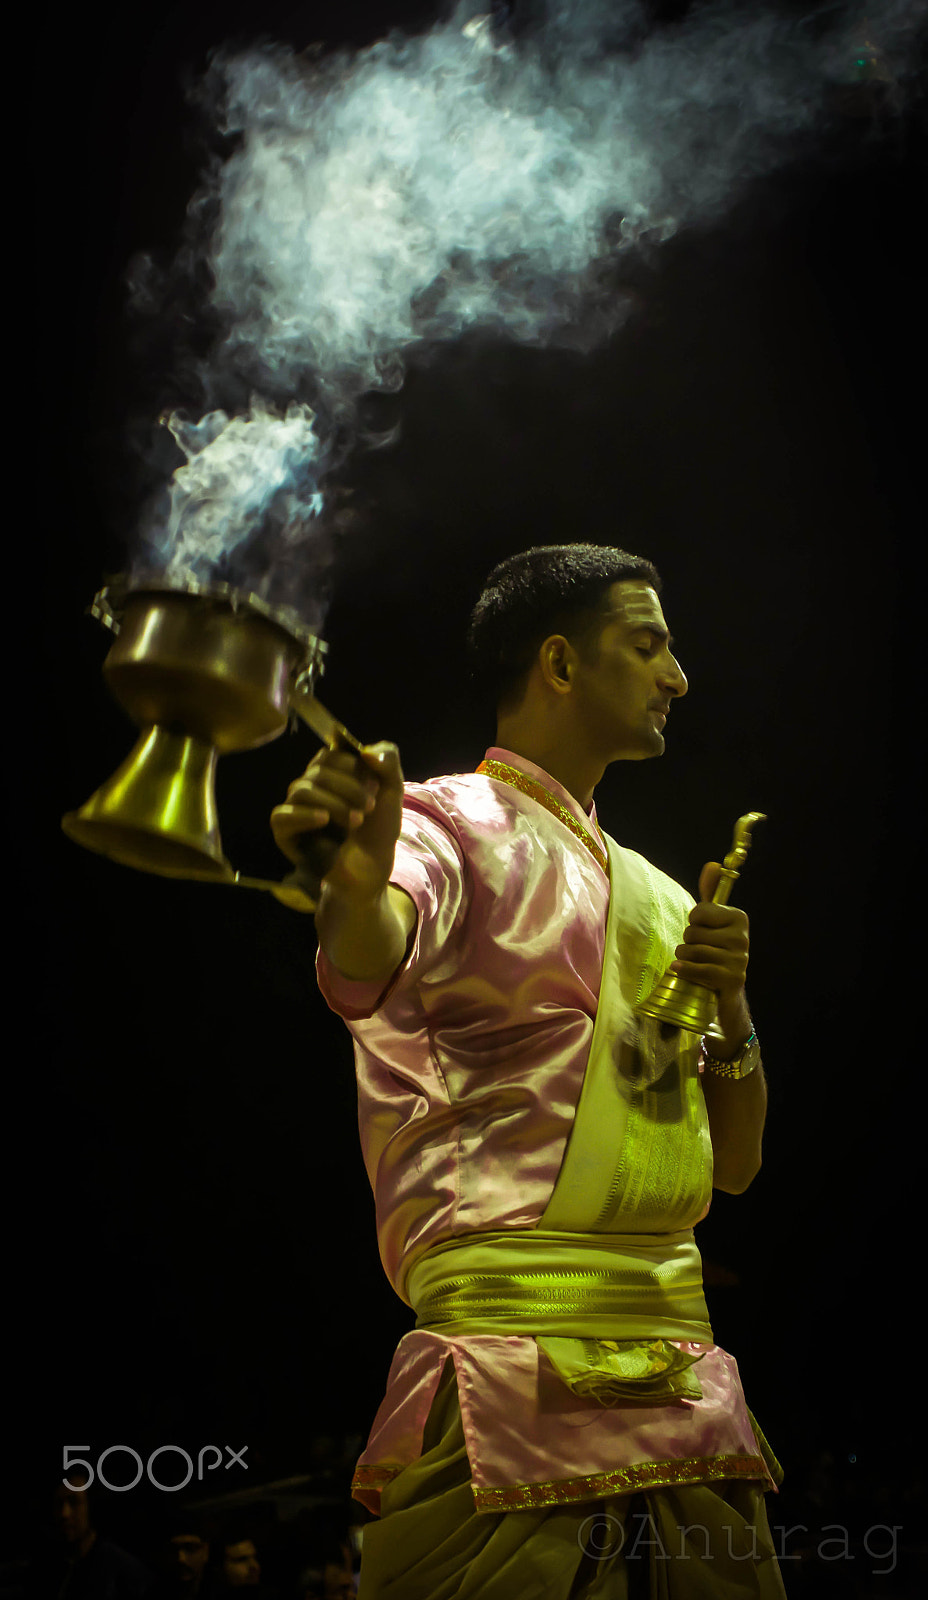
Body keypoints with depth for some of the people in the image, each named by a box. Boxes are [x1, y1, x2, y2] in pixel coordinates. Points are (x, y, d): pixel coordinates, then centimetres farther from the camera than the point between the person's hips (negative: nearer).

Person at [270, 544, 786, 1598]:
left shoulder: (658, 896, 20)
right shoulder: (449, 822, -1)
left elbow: (734, 1165, 17)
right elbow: (372, 958, -26)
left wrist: (729, 1012, -2)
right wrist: (351, 886, -49)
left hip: (686, 1382, 7)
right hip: (513, 1364, -7)